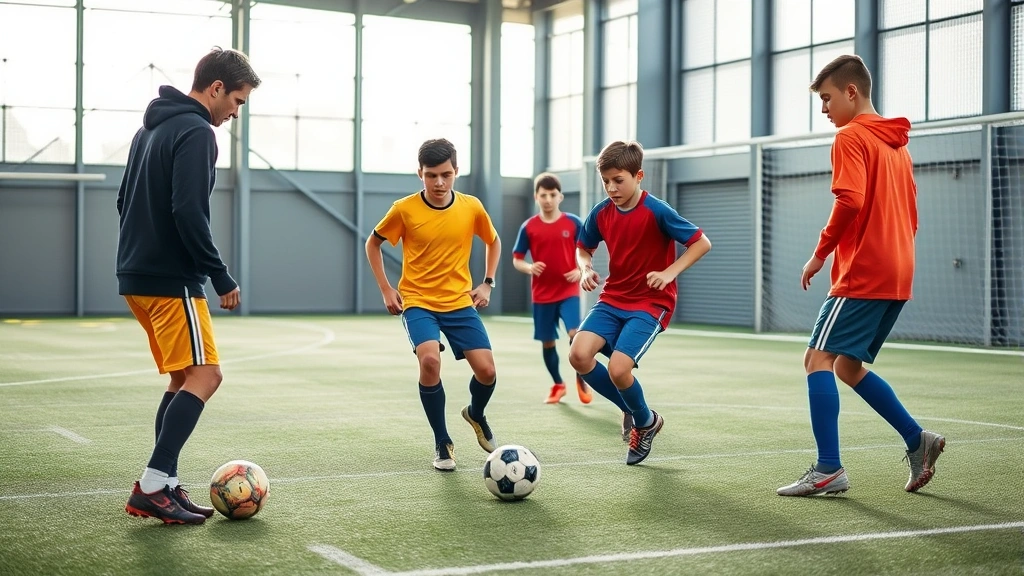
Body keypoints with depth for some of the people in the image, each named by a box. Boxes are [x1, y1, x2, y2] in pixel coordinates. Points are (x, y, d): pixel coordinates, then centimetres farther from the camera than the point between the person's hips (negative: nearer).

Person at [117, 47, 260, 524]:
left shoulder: (151, 127, 18)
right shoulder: (196, 132, -12)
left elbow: (125, 200, 22)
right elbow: (188, 212, -21)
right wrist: (221, 277, -15)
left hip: (138, 275, 10)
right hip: (171, 280, -10)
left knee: (183, 377, 13)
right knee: (204, 375, -9)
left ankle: (162, 486, 9)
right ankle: (152, 486, -13)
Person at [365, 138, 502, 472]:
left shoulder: (471, 207, -3)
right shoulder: (404, 210, -9)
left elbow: (493, 241, 17)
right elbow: (373, 244, 7)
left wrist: (487, 283, 7)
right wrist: (386, 289, 0)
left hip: (460, 302, 2)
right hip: (417, 302, -2)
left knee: (486, 370, -10)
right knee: (430, 360, -28)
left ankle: (476, 415, 28)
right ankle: (442, 443, -8)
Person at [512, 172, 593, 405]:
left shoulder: (573, 223, -3)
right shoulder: (529, 227, -1)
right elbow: (516, 259, 4)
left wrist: (580, 271, -13)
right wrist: (529, 268, -17)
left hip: (568, 291, -2)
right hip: (542, 294, 2)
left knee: (574, 333, -18)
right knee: (547, 341, 8)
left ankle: (582, 380, 4)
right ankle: (558, 385, 29)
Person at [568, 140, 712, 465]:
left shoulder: (657, 212, -15)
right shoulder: (601, 213, 0)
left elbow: (702, 243, -12)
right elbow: (583, 248, 18)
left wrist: (670, 272, -23)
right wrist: (586, 268, -4)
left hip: (650, 304, -5)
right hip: (612, 299, 5)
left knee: (618, 369, -24)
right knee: (579, 355, -19)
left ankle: (646, 421, 12)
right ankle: (632, 410, 7)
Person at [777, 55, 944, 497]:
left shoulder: (851, 137, -7)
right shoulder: (896, 143, 20)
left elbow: (849, 201, -20)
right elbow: (909, 214, 21)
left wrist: (820, 253, -10)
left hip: (862, 274, -9)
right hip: (898, 276, 9)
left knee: (819, 357, -9)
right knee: (848, 365, 16)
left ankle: (828, 470, -15)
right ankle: (917, 440, 14)